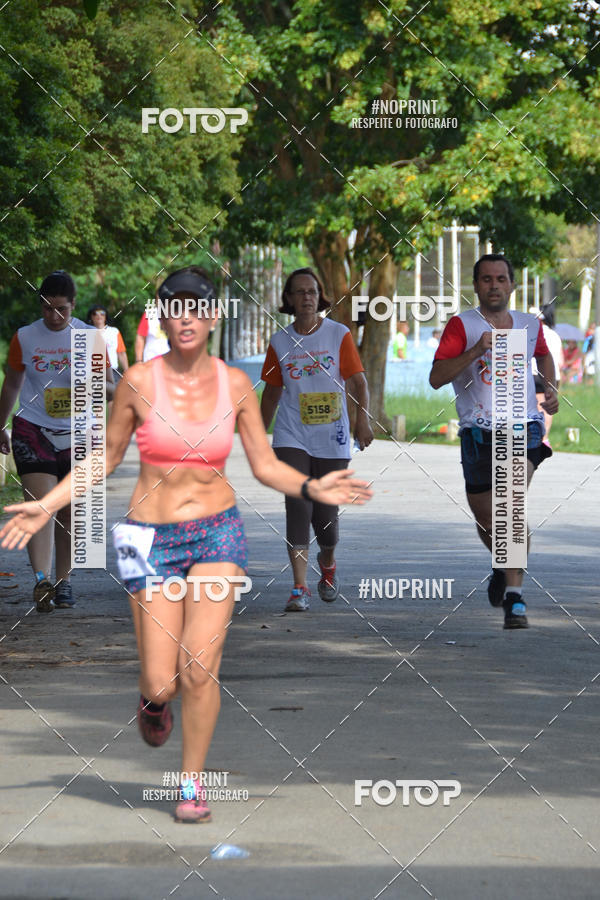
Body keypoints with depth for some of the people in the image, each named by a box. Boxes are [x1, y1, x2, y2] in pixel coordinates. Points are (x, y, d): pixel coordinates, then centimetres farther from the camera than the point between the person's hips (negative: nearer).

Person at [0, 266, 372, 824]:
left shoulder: (235, 384, 0)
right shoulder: (139, 381, -6)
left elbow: (265, 465, 7)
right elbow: (106, 457, 7)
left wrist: (312, 489, -10)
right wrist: (47, 506, 0)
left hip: (217, 532, 1)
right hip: (152, 541, -1)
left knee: (200, 667, -14)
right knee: (161, 685, -3)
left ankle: (193, 784, 4)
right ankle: (153, 702, 36)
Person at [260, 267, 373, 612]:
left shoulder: (340, 335, 0)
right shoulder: (280, 342, 5)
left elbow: (358, 382, -3)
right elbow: (272, 393, 15)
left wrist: (363, 420, -18)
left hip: (332, 439, -1)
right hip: (292, 438, 1)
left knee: (326, 512, 4)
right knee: (298, 505, -14)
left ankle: (328, 562, 37)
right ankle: (300, 588, -15)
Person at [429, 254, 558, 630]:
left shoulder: (530, 325, 11)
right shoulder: (462, 325, -1)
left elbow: (543, 355, 34)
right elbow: (436, 377, -11)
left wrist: (551, 388, 17)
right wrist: (477, 350, -21)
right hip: (479, 432, 0)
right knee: (487, 523, 12)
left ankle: (514, 596, -27)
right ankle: (505, 566, 46)